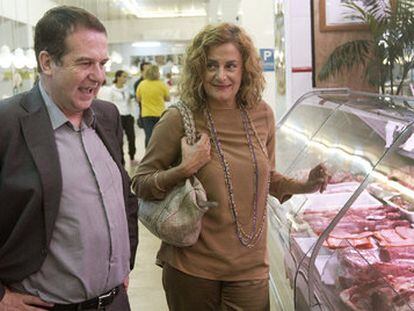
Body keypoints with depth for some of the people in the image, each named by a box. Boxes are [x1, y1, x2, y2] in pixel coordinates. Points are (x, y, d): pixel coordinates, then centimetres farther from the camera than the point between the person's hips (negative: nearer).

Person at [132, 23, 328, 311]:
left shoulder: (262, 115, 1)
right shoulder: (180, 120, -13)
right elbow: (140, 184, -7)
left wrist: (303, 187, 0)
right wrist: (184, 169, -21)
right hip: (192, 269, -3)